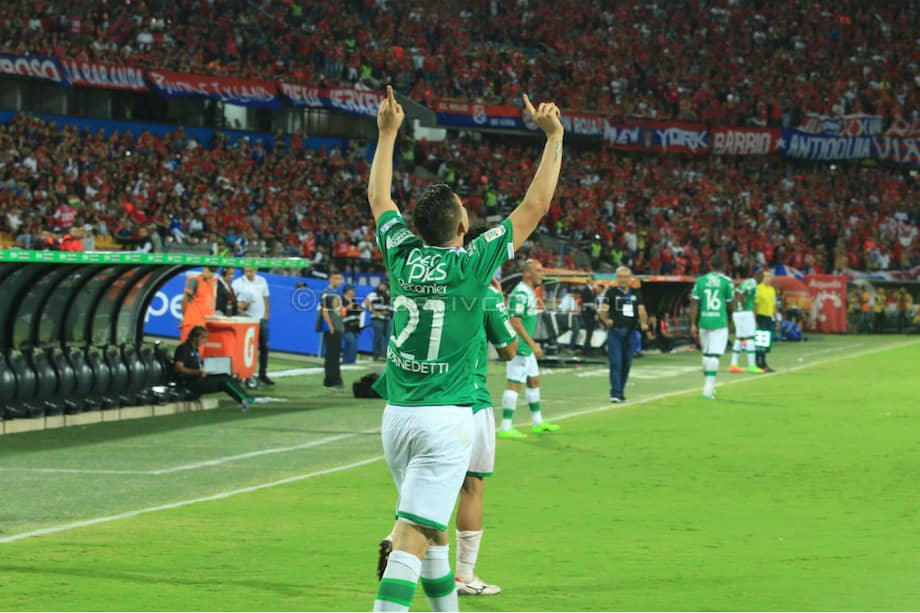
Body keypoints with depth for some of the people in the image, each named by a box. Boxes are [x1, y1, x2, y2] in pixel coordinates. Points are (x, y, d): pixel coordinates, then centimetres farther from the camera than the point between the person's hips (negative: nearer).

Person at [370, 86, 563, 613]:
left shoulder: (404, 255, 3)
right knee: (412, 538, -12)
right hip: (445, 418, -6)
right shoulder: (472, 264, -9)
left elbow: (379, 197, 21)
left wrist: (388, 133, 31)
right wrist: (554, 138, 4)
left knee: (433, 529, 21)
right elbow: (534, 207, -4)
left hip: (396, 413, 6)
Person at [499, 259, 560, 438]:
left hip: (526, 348, 11)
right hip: (518, 347, -11)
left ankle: (537, 423, 29)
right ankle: (506, 428, -9)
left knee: (534, 381, 18)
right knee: (514, 384, -9)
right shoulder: (520, 294, -19)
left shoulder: (530, 292, 14)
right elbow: (515, 322, -25)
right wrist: (532, 344, -25)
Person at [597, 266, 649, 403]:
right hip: (615, 331, -4)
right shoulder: (611, 292, 2)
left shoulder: (636, 293, 12)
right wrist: (606, 320, -27)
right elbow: (603, 310, -7)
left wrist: (644, 323, -14)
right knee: (615, 363, -10)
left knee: (626, 364, 8)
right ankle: (615, 393, -13)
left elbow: (641, 310, 6)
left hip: (630, 332, 4)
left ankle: (621, 392, 20)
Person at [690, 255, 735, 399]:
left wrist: (693, 324, 5)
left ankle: (708, 385, 24)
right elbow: (730, 305, 0)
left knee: (706, 354, 16)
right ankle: (709, 387, -14)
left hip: (703, 322, 3)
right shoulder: (727, 282, -3)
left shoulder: (701, 281, 5)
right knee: (714, 355, -5)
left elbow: (694, 303, 2)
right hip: (719, 322, -3)